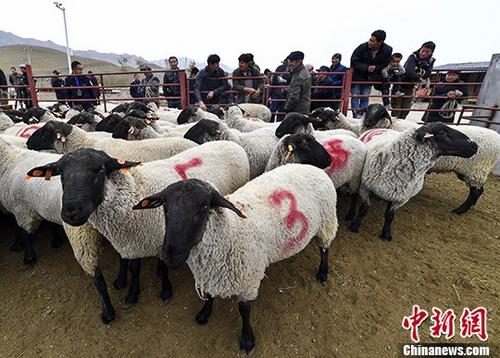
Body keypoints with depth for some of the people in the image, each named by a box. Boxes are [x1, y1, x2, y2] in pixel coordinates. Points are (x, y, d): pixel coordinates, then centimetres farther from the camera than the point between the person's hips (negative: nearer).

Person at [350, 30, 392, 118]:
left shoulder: (387, 50, -13)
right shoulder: (363, 47, -20)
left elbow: (385, 64, -2)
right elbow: (354, 61, -16)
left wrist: (375, 68, -17)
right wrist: (366, 67, -22)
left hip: (369, 77, 2)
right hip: (357, 76, -2)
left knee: (365, 97, 2)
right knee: (355, 95, -6)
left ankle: (362, 115, 7)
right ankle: (356, 115, -4)